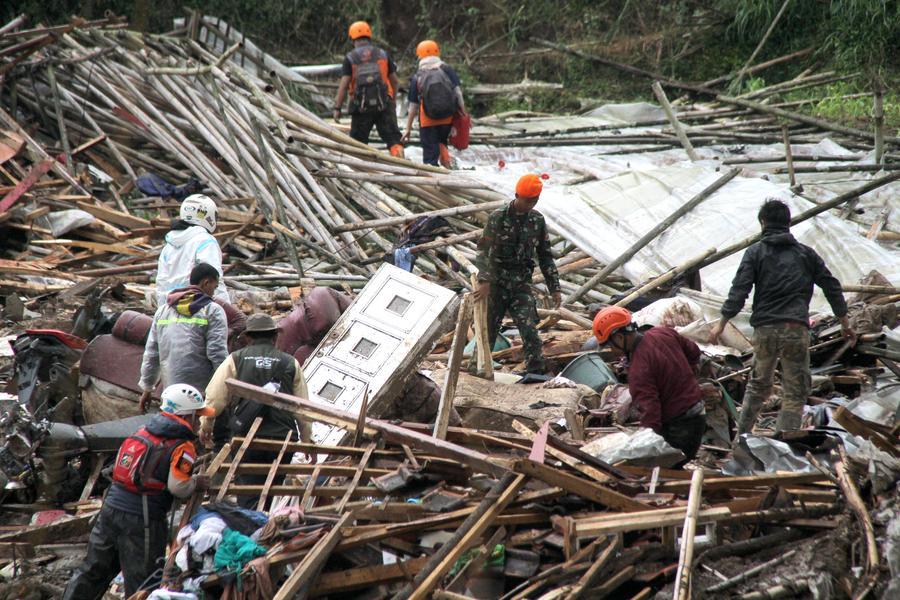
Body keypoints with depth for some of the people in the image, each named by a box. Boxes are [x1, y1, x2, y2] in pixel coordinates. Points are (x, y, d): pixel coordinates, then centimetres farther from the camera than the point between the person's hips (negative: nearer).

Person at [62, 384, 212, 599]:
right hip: (141, 520, -7)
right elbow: (177, 487, -17)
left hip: (111, 507, 7)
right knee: (142, 581, 3)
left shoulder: (144, 432, 12)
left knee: (93, 569, 16)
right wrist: (196, 483, 3)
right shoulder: (182, 447, -9)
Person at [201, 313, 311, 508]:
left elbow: (215, 397, 4)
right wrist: (307, 441, 18)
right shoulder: (290, 364, 7)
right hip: (282, 437, 1)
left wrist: (206, 425, 21)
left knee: (248, 499, -1)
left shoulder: (235, 360, 4)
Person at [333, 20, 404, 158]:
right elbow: (395, 81, 13)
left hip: (361, 106, -1)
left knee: (358, 141, 10)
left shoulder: (350, 58, 1)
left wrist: (337, 107, -2)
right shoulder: (383, 54, 9)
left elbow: (344, 85, -6)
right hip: (383, 104, 1)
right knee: (393, 138, -2)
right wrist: (392, 99, 27)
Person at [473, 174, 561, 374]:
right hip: (497, 283, -2)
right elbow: (484, 250, -13)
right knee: (488, 329, 5)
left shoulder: (538, 221, 5)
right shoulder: (498, 218, -7)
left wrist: (554, 288, 8)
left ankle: (537, 371, -12)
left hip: (521, 284, 2)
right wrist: (484, 281, -26)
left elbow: (545, 257, 12)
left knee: (529, 330, -11)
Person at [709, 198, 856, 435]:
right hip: (796, 329, -1)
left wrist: (721, 324, -2)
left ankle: (741, 436, 20)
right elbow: (832, 287, 14)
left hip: (764, 329, 1)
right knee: (795, 393, 3)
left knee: (758, 385, 19)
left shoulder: (755, 252, 5)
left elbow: (739, 291, -5)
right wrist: (845, 324, 23)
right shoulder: (806, 253, 11)